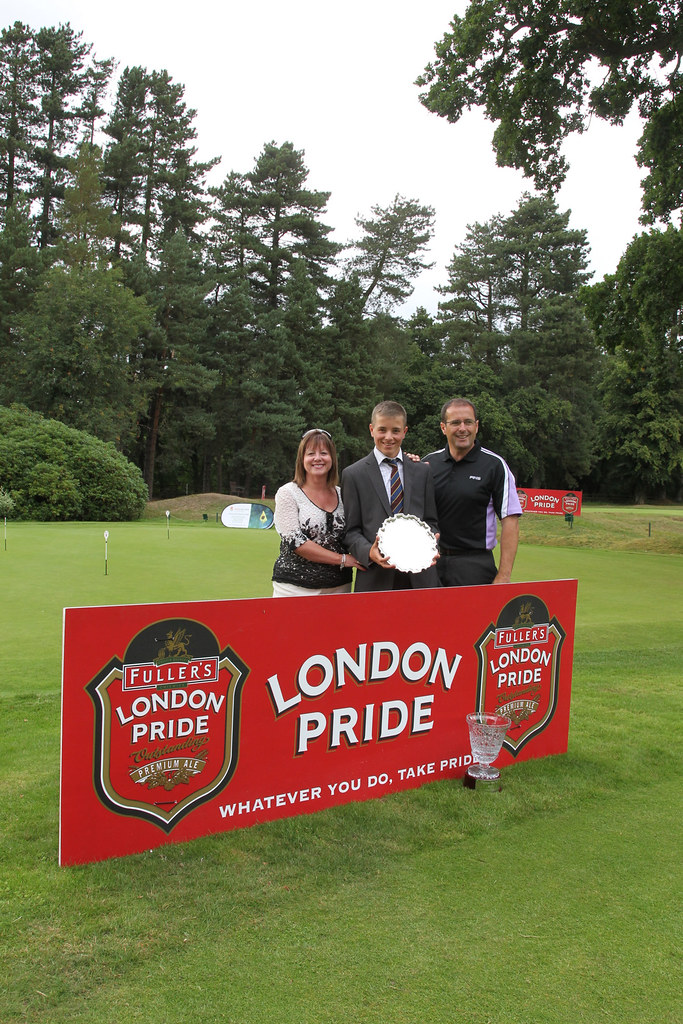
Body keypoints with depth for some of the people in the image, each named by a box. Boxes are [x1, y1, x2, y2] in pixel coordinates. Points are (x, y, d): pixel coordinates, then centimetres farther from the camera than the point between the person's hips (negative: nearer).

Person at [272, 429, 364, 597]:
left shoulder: (342, 494, 10)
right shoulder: (288, 493, -3)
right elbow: (294, 541, -12)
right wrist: (342, 559, -13)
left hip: (338, 587, 4)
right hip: (295, 587, -3)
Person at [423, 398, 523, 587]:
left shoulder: (494, 465, -2)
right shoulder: (428, 463, 7)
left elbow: (510, 521, -6)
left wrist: (503, 576, -13)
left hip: (475, 564, -3)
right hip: (432, 562, 3)